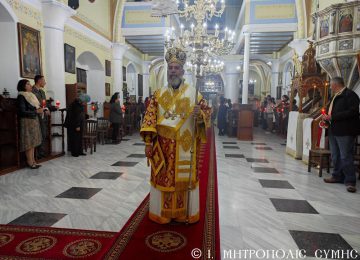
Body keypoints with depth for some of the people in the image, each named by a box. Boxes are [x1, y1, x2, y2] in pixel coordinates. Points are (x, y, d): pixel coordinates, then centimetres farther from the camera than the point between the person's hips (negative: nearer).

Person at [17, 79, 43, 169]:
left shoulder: (30, 95, 13)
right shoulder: (21, 96, -10)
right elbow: (23, 111, -16)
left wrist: (39, 109, -4)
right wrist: (36, 111, -18)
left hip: (34, 120, 8)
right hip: (27, 121, -8)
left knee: (33, 142, 9)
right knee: (29, 143, -3)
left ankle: (33, 161, 15)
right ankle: (30, 162, 3)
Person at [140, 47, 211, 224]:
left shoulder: (193, 93, 2)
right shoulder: (159, 94, 6)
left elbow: (207, 112, 0)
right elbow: (150, 117, 0)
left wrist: (199, 114, -24)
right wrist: (148, 141, -9)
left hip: (185, 146, -1)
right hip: (163, 146, 1)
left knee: (184, 178, 6)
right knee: (163, 178, 7)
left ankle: (184, 213, 24)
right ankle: (163, 212, 24)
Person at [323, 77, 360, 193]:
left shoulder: (350, 95, -10)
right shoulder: (335, 97, 18)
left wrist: (332, 117, -20)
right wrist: (327, 117, 5)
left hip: (345, 131, -9)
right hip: (334, 131, 9)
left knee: (346, 156, -7)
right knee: (335, 156, 14)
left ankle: (350, 181, 0)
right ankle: (338, 176, 26)